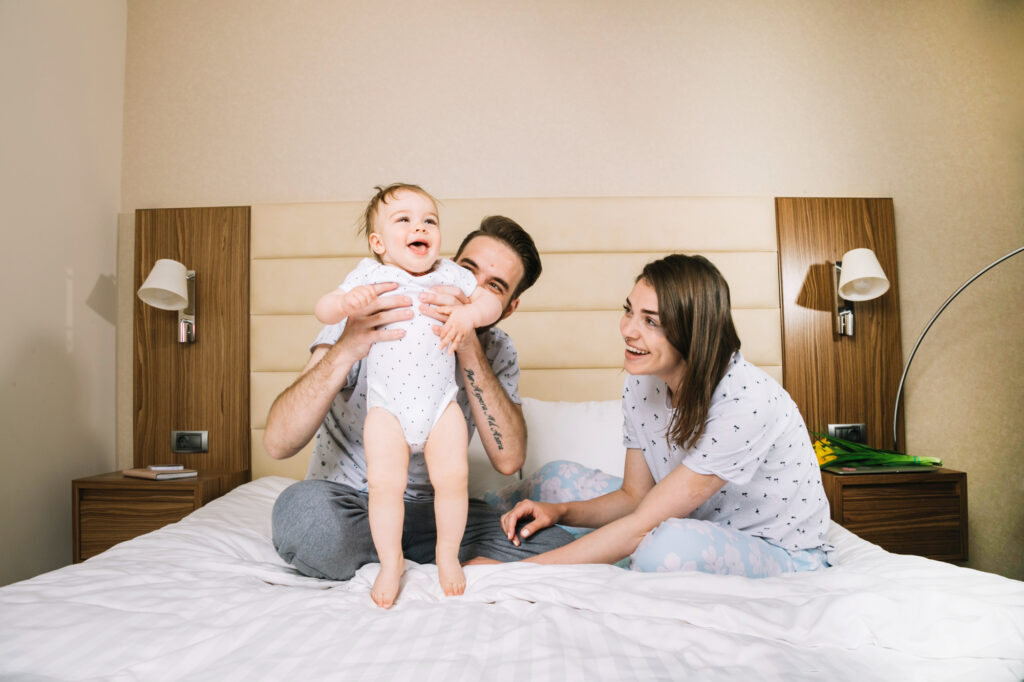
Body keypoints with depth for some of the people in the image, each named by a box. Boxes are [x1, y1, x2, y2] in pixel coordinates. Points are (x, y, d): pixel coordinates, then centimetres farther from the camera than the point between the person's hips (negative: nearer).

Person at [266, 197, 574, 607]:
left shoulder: (496, 353, -2)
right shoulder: (364, 319, -14)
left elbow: (509, 459, -19)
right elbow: (277, 443, -23)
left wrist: (469, 350, -29)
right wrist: (345, 350, -40)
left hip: (429, 510, 2)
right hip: (346, 501, -1)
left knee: (558, 547, -17)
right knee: (304, 510, -37)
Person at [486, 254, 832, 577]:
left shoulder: (747, 401, -32)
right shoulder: (641, 383, -9)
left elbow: (641, 528, -31)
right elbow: (634, 496, 1)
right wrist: (559, 510, -17)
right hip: (702, 532, 6)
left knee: (668, 544, -37)